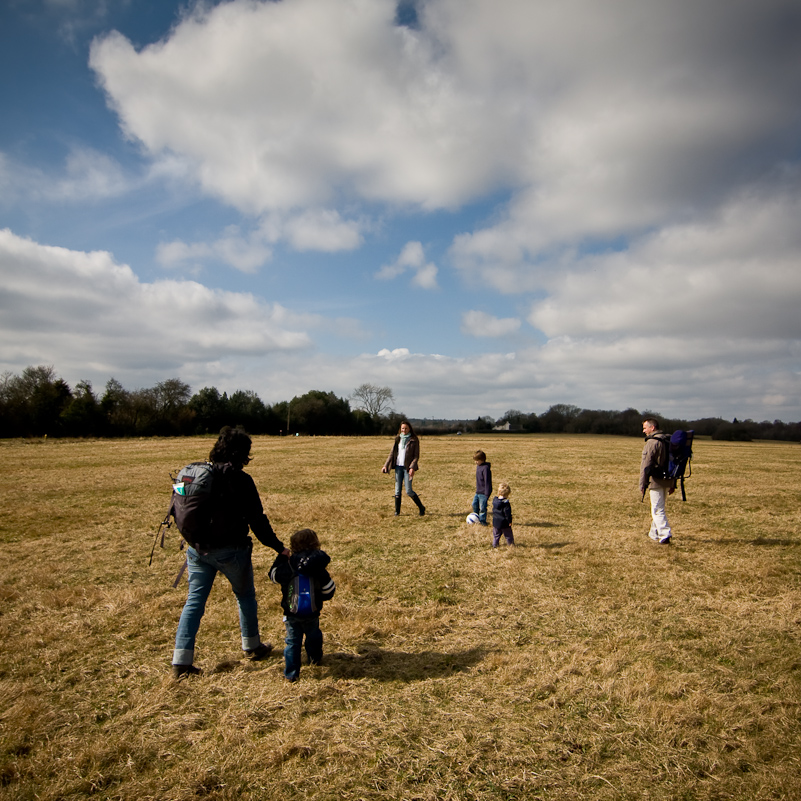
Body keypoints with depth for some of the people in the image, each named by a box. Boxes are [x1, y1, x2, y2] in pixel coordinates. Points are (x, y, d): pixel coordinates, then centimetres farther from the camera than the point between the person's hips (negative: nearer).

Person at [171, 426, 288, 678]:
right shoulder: (240, 480, -16)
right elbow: (257, 519, -14)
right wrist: (278, 546, -6)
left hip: (198, 549, 4)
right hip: (230, 550, -4)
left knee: (194, 601, 12)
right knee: (245, 596, 17)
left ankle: (181, 662, 10)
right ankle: (252, 647, 32)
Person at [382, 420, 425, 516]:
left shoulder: (414, 440, -2)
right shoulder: (398, 439, 11)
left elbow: (416, 456, -6)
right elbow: (392, 453, 13)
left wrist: (412, 467, -19)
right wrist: (386, 465, 4)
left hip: (408, 467, -4)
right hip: (398, 466, 4)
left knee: (409, 491, -6)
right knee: (397, 490, 4)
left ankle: (421, 508, 12)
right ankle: (397, 511, 14)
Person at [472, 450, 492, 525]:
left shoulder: (485, 468, -21)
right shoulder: (478, 466, 8)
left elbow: (487, 481, -20)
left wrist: (487, 494, -19)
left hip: (483, 492, -9)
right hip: (478, 492, 9)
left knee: (482, 507, 0)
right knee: (474, 504, 17)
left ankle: (482, 520, 14)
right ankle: (476, 518, 34)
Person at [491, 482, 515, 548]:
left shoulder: (495, 500, -1)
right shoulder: (506, 503, -24)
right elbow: (508, 513, -21)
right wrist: (509, 521, -10)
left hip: (495, 522, 6)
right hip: (504, 523, -6)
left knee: (496, 535, 20)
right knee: (508, 535, 14)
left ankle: (494, 544, 26)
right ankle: (511, 544, 26)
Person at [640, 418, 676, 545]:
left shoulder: (652, 442, -14)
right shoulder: (668, 441, 13)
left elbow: (646, 465, -16)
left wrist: (642, 484, -12)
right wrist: (673, 484, 21)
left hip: (656, 480, -8)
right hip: (668, 480, 9)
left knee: (658, 510, -4)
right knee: (658, 508, 19)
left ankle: (665, 535, -12)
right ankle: (654, 533, 29)